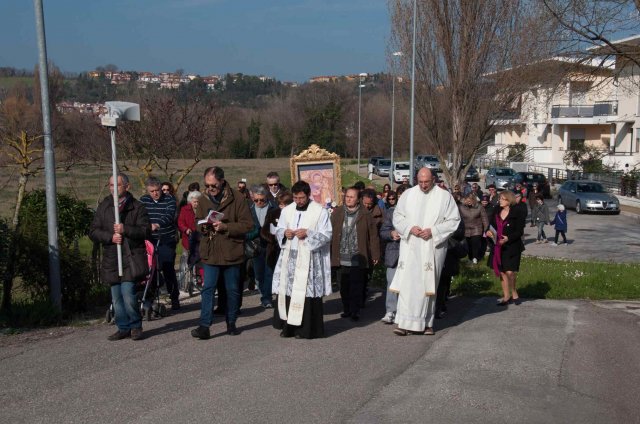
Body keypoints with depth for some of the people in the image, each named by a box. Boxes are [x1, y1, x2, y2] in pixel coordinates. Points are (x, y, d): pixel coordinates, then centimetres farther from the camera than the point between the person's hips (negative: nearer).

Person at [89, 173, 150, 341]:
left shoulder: (137, 207, 1)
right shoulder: (103, 206, 11)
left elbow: (146, 231, -6)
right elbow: (93, 232, 6)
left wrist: (125, 230, -18)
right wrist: (110, 237, -11)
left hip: (131, 258, -4)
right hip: (111, 258, 4)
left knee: (128, 294, -12)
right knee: (116, 298, 9)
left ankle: (135, 326, 7)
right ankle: (124, 328, 22)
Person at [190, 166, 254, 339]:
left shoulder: (237, 198, -9)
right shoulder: (203, 200, 5)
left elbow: (247, 224, -10)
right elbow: (197, 221, 18)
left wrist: (225, 226, -21)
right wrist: (203, 227, -6)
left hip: (231, 252, -2)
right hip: (210, 252, 2)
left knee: (232, 290, 11)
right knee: (208, 289, -3)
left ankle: (231, 323, 25)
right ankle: (204, 326, -2)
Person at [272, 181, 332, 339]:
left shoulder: (320, 211, -2)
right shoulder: (287, 210, 12)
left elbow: (327, 235, -5)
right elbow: (278, 231, 18)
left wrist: (308, 233, -18)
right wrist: (284, 233, -5)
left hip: (309, 259, -4)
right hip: (289, 257, 5)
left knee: (306, 292, -6)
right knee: (286, 290, 2)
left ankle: (306, 328, 3)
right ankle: (288, 326, 11)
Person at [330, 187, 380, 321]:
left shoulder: (365, 215, -1)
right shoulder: (337, 213, 5)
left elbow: (373, 236, 0)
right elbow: (330, 233, 6)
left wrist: (375, 255, -1)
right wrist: (330, 254, 3)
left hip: (358, 260, -3)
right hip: (342, 259, 3)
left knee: (356, 287, -1)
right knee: (344, 286, 10)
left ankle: (355, 311, 9)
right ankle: (346, 309, 23)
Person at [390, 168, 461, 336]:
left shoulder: (445, 196, 1)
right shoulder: (408, 194, 7)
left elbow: (453, 220, -1)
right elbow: (397, 216, 10)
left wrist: (433, 231, -13)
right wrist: (410, 228, -9)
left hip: (432, 248, -1)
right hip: (410, 247, 1)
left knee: (428, 284, 3)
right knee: (407, 283, -5)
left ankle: (426, 323, 13)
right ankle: (405, 322, -3)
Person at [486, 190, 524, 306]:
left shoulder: (516, 214, -9)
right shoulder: (497, 212, 7)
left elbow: (520, 231, -10)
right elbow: (491, 226, 14)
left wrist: (508, 238, -23)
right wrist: (488, 231, -8)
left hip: (512, 247, -5)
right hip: (498, 247, 6)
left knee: (510, 272, -10)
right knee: (502, 272, 9)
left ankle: (514, 293, 15)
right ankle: (506, 296, 21)